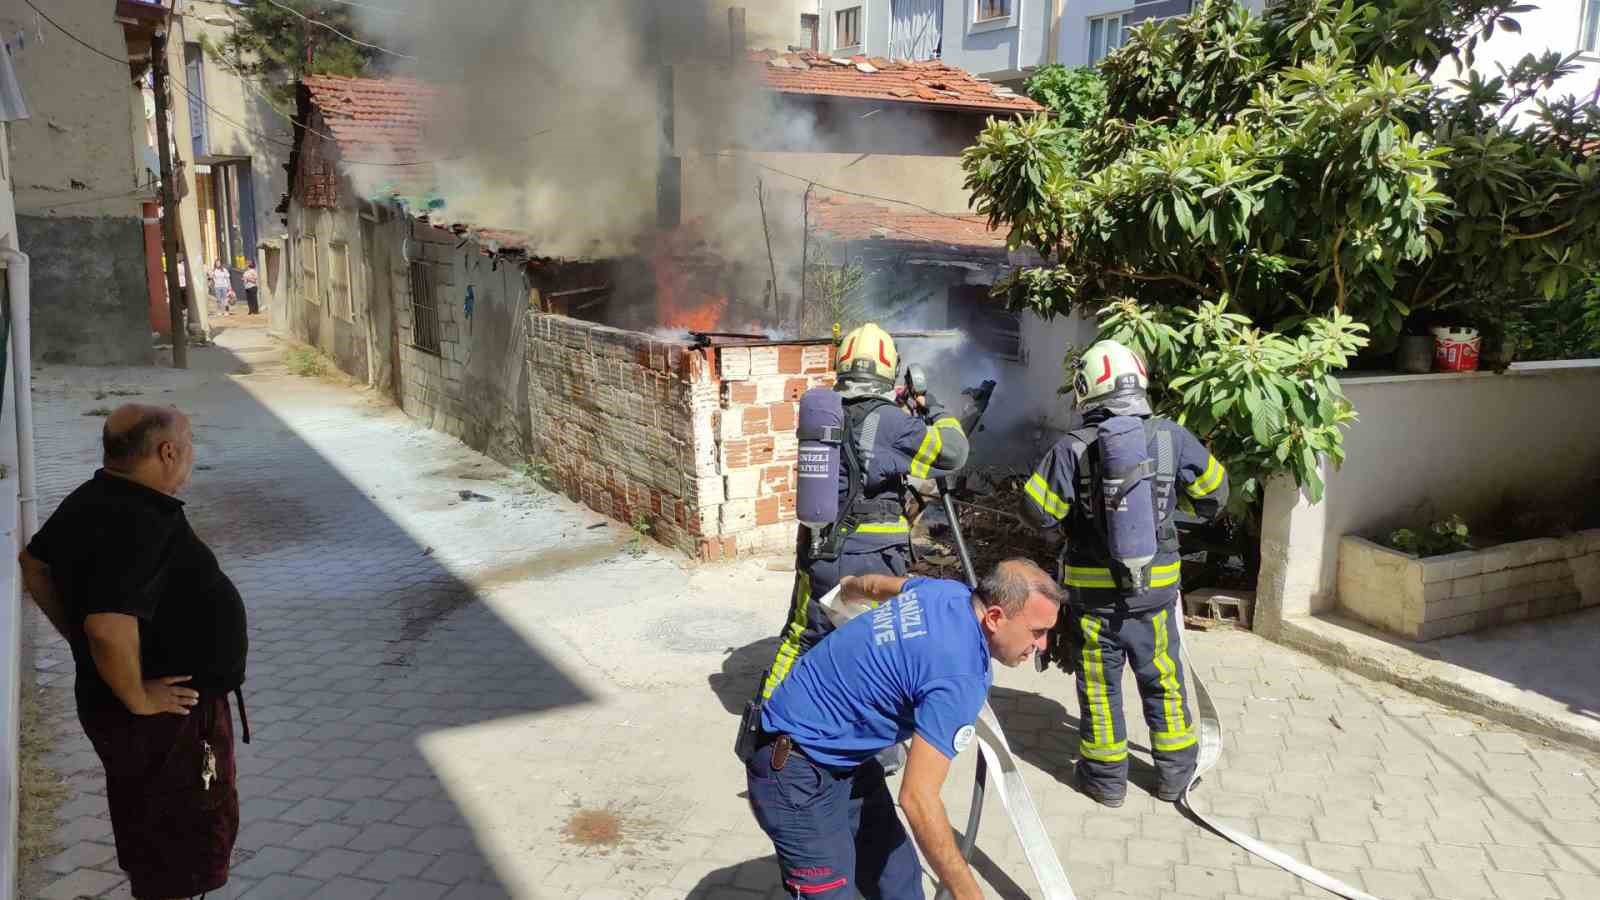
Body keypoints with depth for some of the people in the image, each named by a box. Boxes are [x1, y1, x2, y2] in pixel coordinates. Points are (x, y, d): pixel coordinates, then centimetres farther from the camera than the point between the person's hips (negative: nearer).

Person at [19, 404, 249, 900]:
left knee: (148, 831, 25)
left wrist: (79, 635, 17)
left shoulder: (91, 501, 3)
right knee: (187, 836, 7)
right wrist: (139, 700, -24)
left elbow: (34, 563, 19)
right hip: (171, 716, -9)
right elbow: (111, 627, -38)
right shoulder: (141, 524, -29)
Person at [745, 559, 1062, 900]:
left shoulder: (949, 591, 0)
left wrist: (847, 588, 45)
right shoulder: (959, 676, -27)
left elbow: (874, 584, 22)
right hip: (796, 768, -10)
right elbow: (917, 799, -29)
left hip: (841, 755, 10)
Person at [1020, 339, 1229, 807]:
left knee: (1099, 684, 13)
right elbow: (1215, 488, 7)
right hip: (1156, 587, 2)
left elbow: (1037, 512, -12)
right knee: (1163, 679, 18)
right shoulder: (1171, 437, -8)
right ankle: (1175, 773, 30)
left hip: (1092, 590, -2)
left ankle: (1106, 777, 23)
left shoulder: (1073, 449, -15)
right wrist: (1207, 511, 30)